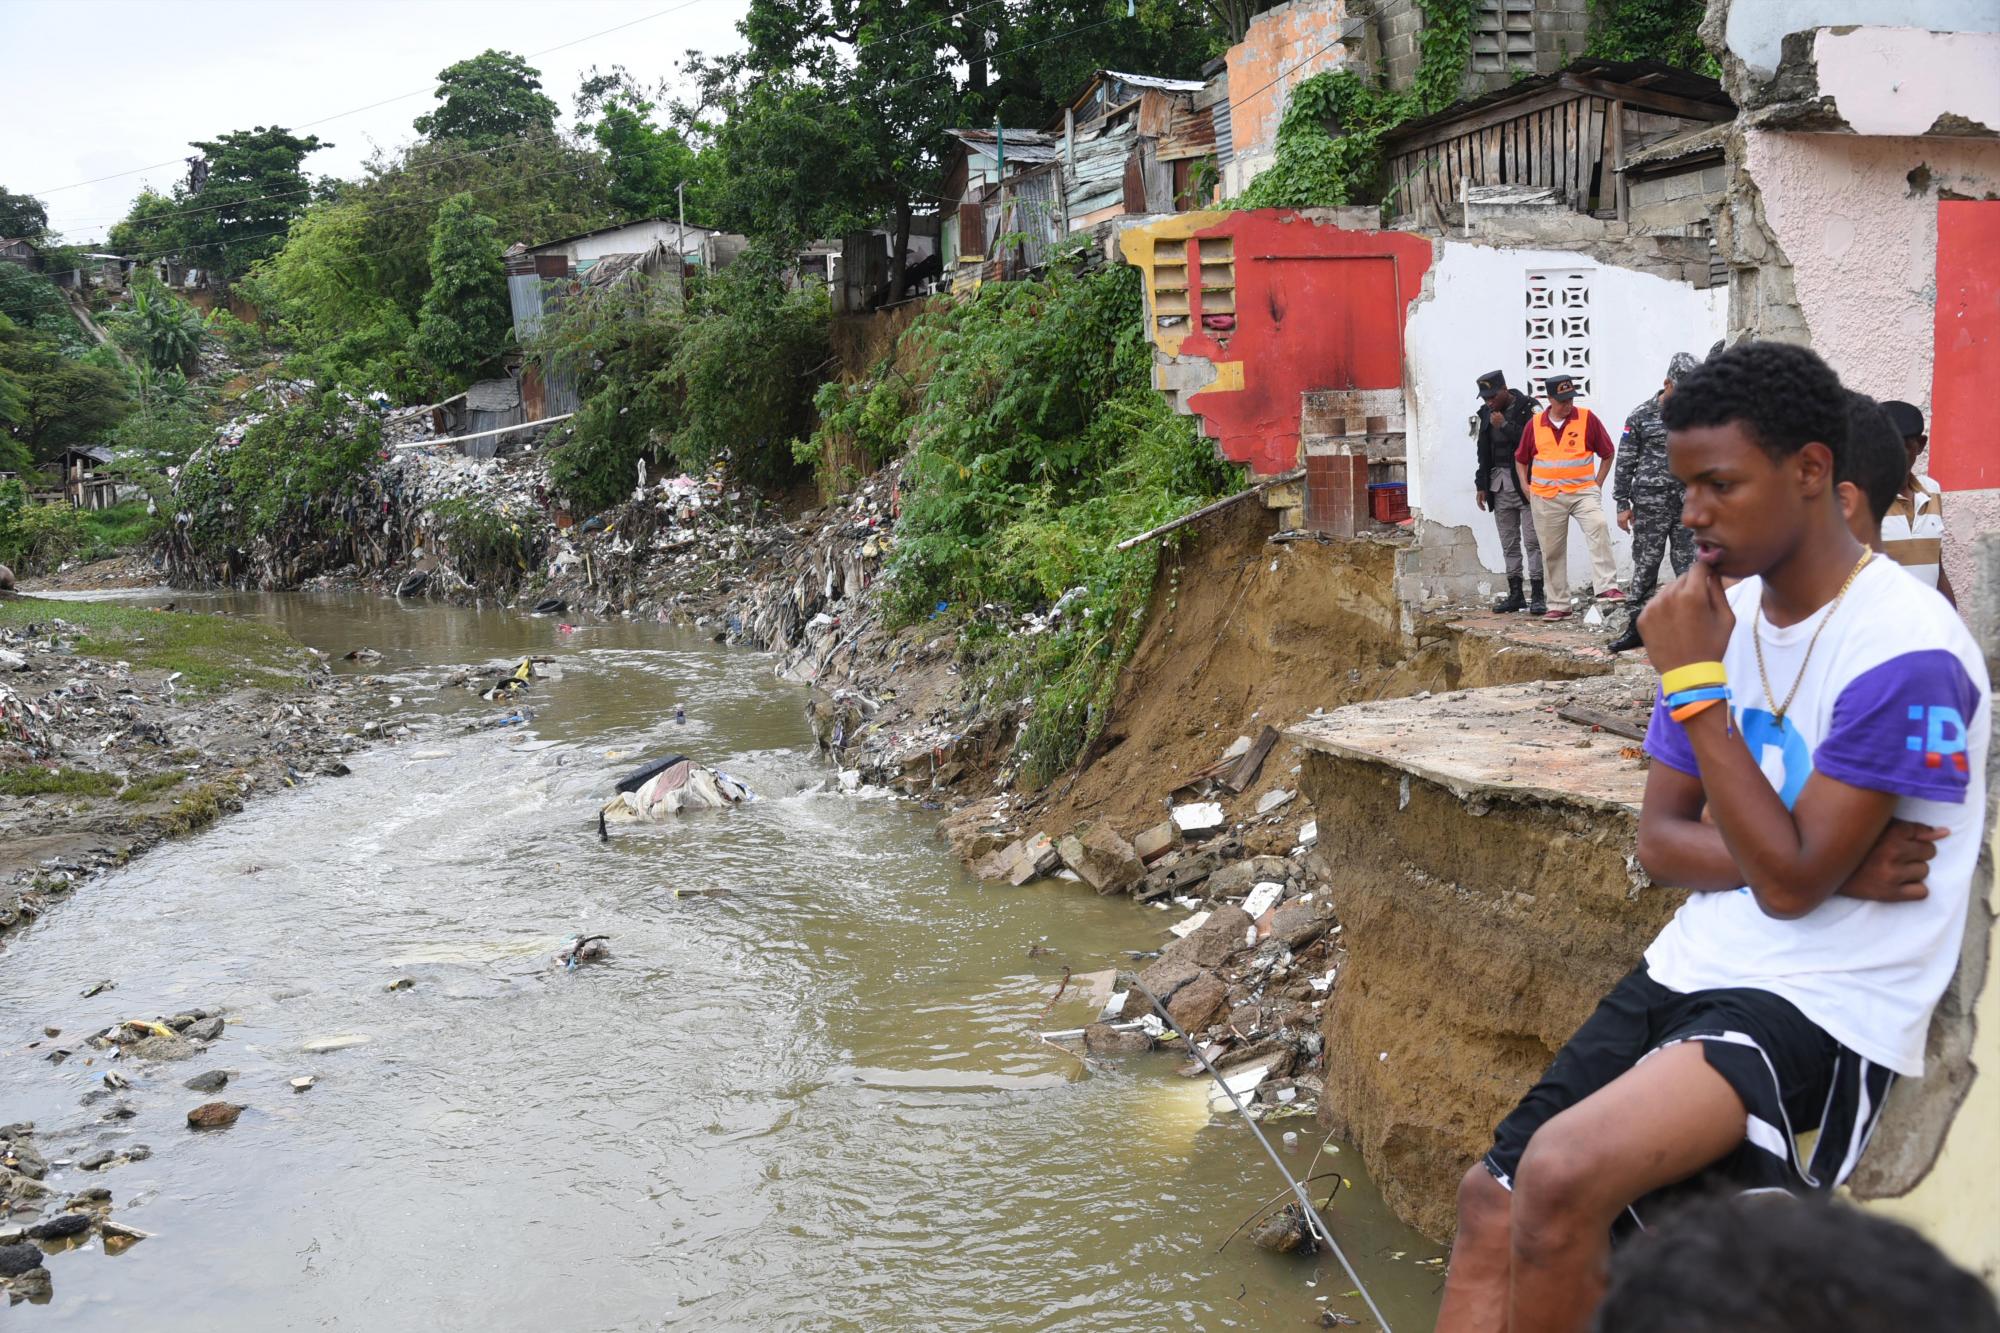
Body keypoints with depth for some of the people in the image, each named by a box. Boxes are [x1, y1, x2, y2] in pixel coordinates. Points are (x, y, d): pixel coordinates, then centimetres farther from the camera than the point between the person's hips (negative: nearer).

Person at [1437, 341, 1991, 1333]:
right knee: (1493, 1206, -1)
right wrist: (1827, 866, -12)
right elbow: (1661, 842, 7)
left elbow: (1786, 880, -19)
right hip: (1690, 973, 8)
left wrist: (1695, 681, -17)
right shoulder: (1724, 614, 7)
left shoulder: (1906, 655, -16)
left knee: (1563, 1175, -28)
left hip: (1820, 1007, -7)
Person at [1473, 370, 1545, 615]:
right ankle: (1515, 594, 14)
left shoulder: (1528, 408, -7)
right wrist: (1481, 485, 14)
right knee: (1509, 544, 9)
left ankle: (1537, 596, -8)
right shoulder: (1487, 413, 13)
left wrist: (1505, 425, -16)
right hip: (1499, 484, 6)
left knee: (1532, 541, -8)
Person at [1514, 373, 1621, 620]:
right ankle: (1558, 604, 16)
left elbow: (1607, 453, 9)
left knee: (1598, 527, -28)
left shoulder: (1587, 418, -1)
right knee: (1552, 551, 5)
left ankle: (1607, 587, -29)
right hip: (1546, 497, 2)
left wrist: (1598, 484, 3)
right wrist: (1525, 485, 8)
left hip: (1583, 491, -2)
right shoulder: (1535, 424, 4)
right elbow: (1521, 458, 19)